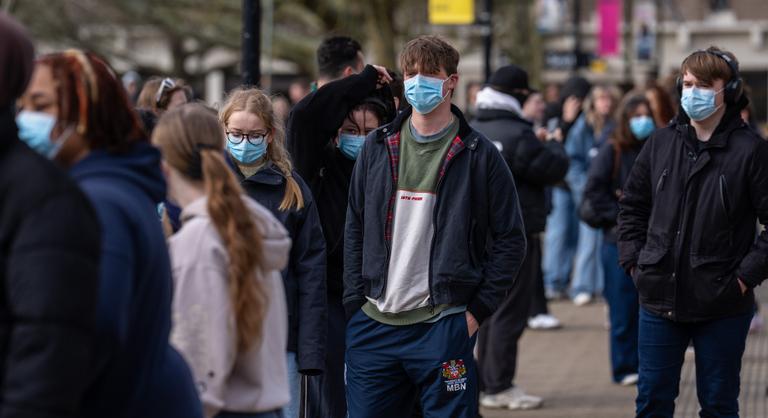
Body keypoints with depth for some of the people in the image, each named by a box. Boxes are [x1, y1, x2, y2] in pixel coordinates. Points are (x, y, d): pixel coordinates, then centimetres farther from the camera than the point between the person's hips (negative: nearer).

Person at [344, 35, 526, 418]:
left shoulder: (477, 154, -1)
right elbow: (355, 231, 13)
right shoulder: (377, 147, 9)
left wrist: (477, 310, -5)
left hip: (443, 325, -3)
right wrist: (355, 303, 4)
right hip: (373, 325, 3)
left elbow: (510, 240, 1)